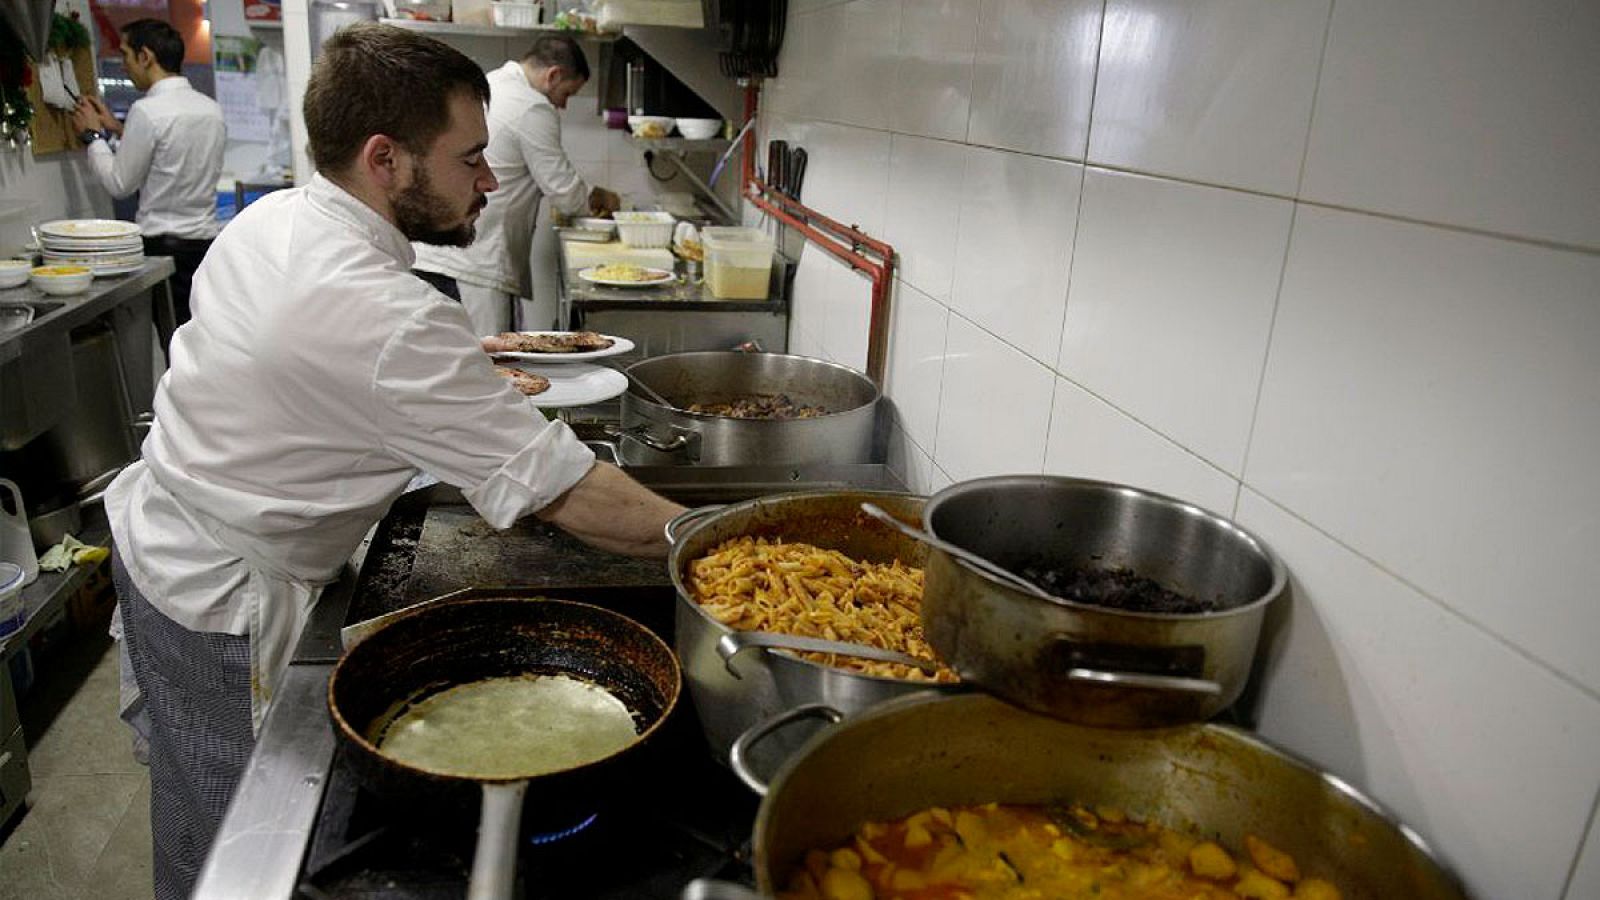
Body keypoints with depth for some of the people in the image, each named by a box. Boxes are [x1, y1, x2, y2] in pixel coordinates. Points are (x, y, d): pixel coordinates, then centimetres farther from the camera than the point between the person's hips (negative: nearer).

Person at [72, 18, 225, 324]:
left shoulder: (147, 110, -12)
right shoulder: (211, 108, 8)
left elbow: (120, 184, -4)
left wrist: (94, 135, 9)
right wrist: (117, 129, 24)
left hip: (164, 246, -6)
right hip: (208, 239, 7)